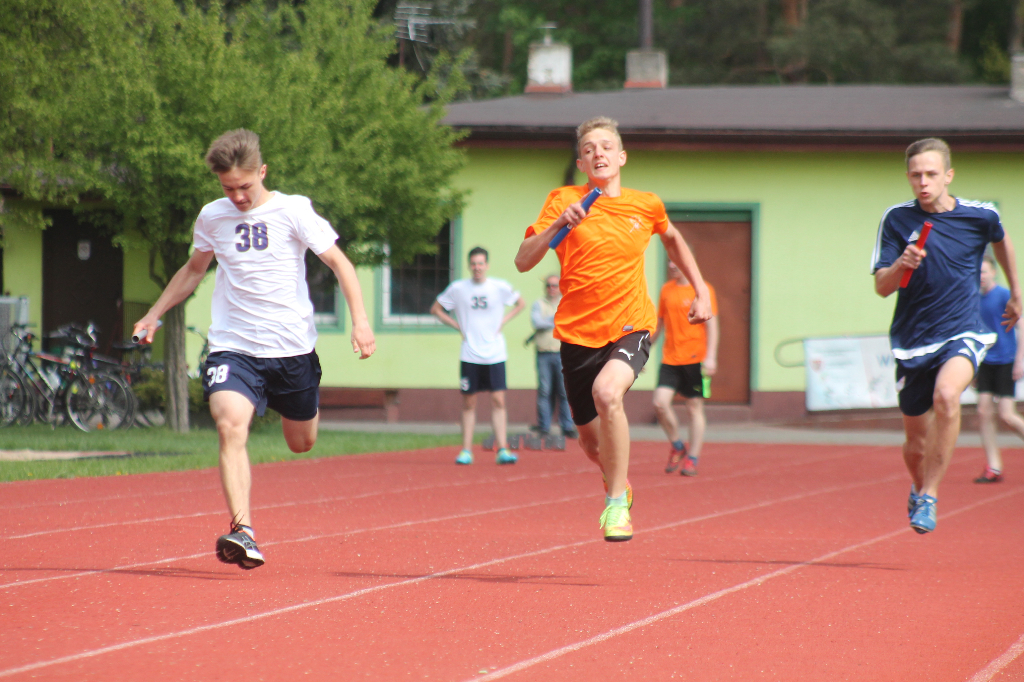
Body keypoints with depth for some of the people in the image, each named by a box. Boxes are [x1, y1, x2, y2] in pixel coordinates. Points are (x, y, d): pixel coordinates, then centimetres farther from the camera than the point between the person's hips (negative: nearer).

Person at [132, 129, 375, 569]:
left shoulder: (293, 211, -6)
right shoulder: (211, 218, 5)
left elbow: (337, 261, -4)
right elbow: (193, 270, 24)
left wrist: (360, 320, -15)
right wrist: (154, 314, 22)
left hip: (292, 348, -1)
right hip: (233, 347, 1)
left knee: (302, 442, 15)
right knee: (231, 427, -25)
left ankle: (306, 408, 54)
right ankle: (243, 532, -33)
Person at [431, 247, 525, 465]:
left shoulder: (500, 287, 0)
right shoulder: (457, 288, 0)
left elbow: (520, 304, 17)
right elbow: (436, 309, 12)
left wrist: (502, 322, 4)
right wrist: (458, 327, 2)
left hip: (495, 355, 0)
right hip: (469, 355, 0)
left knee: (498, 401, -7)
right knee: (468, 403, 3)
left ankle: (502, 450, -6)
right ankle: (466, 451, 8)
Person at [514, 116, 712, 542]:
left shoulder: (646, 206, 3)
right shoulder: (564, 202, -2)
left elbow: (672, 239, 26)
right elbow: (523, 262, -10)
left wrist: (701, 290, 22)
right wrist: (558, 225, -23)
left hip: (630, 327, -1)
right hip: (578, 332, 1)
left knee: (607, 392, -33)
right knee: (592, 444, 10)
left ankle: (617, 504, -21)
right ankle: (618, 480, 48)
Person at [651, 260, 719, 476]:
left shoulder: (703, 289, -3)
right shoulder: (666, 289, 11)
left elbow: (711, 325, -5)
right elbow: (659, 324, 21)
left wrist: (710, 356, -14)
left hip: (695, 359, -4)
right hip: (670, 359, 4)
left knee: (694, 407, 1)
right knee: (660, 402, -11)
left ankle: (692, 459, 11)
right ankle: (676, 446, 10)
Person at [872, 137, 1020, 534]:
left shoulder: (980, 216, -4)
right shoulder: (896, 220, -4)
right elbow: (881, 287, -6)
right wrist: (901, 265, -28)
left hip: (962, 333, -2)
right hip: (913, 341, 2)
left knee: (946, 396, -33)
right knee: (916, 441, 9)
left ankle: (929, 496, -21)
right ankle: (918, 489, 44)